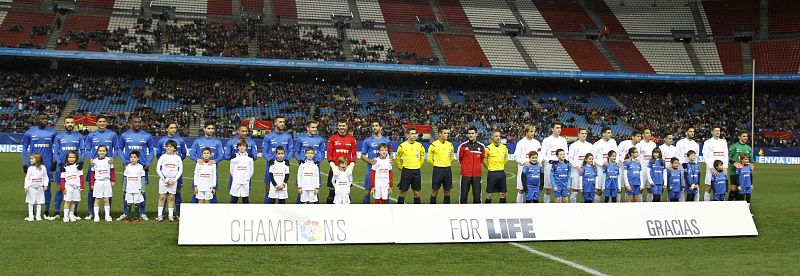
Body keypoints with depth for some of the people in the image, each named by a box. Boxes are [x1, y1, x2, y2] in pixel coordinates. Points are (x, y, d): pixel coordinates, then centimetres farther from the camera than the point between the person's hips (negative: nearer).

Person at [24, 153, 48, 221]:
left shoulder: (43, 167, -2)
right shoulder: (30, 168, -1)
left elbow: (45, 177, 3)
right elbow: (27, 178, -1)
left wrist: (45, 185, -6)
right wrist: (26, 186, -8)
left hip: (40, 187, 0)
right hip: (31, 187, 0)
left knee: (39, 202, 7)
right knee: (30, 202, 3)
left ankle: (38, 216, 14)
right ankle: (31, 217, 8)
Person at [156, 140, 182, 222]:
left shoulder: (178, 158, 4)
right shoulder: (163, 156, 1)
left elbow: (180, 170, 5)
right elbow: (158, 169, -1)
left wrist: (174, 180, -5)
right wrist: (164, 179, -8)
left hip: (173, 180, 1)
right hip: (163, 179, -1)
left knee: (171, 198, 3)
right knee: (162, 197, -1)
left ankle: (170, 215, 8)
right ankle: (160, 215, 3)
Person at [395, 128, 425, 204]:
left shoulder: (419, 145, 1)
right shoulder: (402, 146, -5)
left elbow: (422, 157, 18)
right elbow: (398, 158, 9)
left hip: (416, 171, 2)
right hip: (406, 171, -2)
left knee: (416, 193, 6)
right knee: (403, 192, 2)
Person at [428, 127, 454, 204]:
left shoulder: (450, 145, 6)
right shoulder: (434, 145, -8)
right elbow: (430, 159, 1)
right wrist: (437, 165, 8)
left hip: (447, 170, 4)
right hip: (437, 170, -4)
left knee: (447, 191, 7)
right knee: (435, 191, -1)